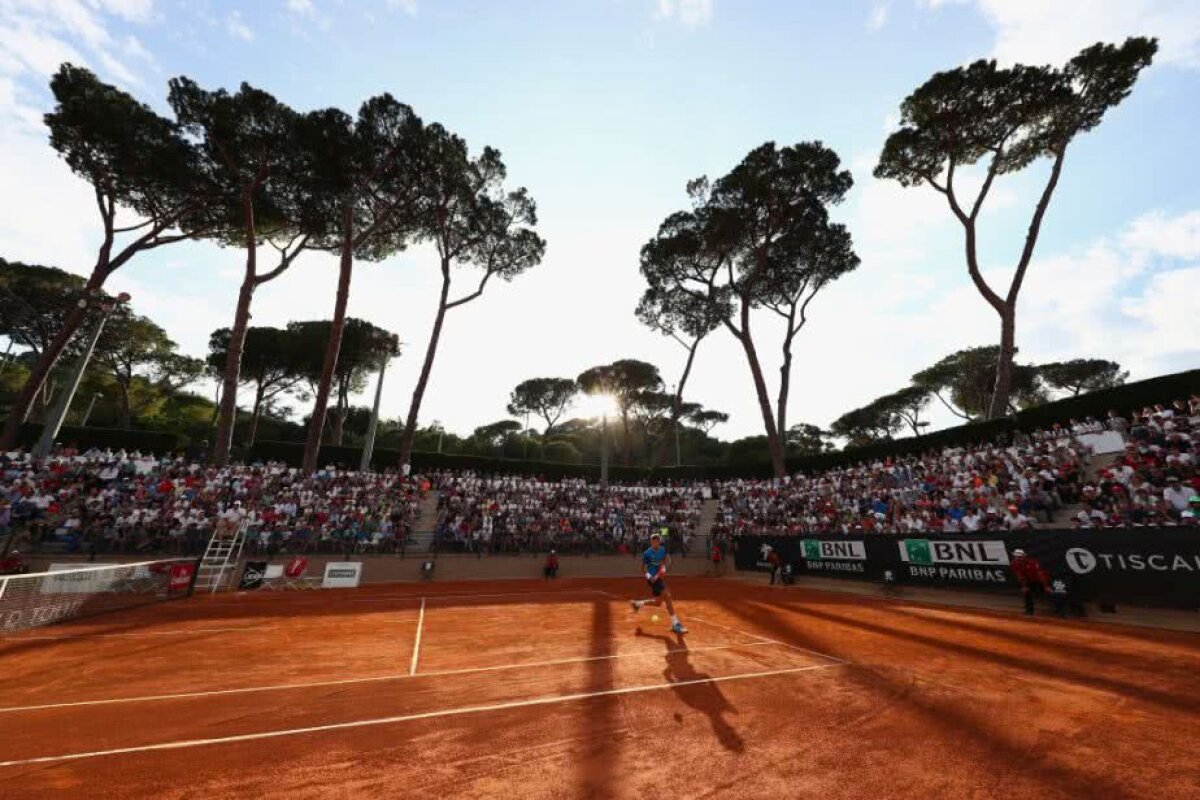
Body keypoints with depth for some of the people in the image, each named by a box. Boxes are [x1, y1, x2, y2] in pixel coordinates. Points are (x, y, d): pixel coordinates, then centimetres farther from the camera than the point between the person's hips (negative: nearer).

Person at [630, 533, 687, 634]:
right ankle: (675, 623, -10)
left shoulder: (663, 550, -1)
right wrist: (649, 576, -21)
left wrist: (664, 566, -5)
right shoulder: (647, 553, -14)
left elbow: (668, 559, 15)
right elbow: (643, 567, -5)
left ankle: (637, 603, 34)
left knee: (658, 602, 14)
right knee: (667, 596, -19)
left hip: (661, 578, 7)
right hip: (653, 579, -7)